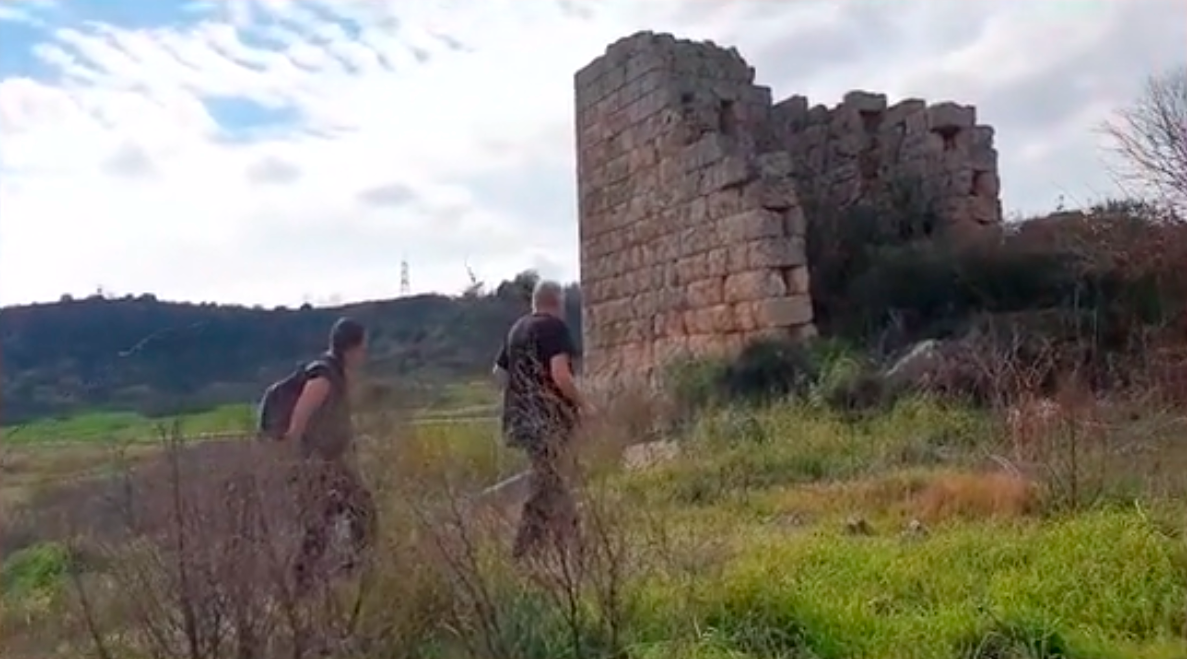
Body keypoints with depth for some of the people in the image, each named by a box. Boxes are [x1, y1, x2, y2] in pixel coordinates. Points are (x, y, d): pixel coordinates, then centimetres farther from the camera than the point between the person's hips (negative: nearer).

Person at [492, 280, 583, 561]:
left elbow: (499, 372, 19)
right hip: (549, 420, -8)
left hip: (521, 419, 9)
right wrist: (581, 403, -9)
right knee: (547, 490, -2)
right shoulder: (555, 327, -11)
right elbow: (560, 375, -23)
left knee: (556, 485, 19)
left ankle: (569, 544, 27)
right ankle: (525, 554, -1)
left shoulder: (516, 329, 13)